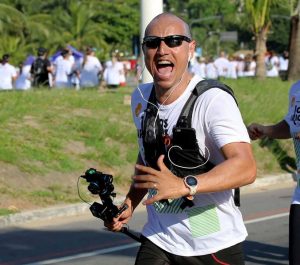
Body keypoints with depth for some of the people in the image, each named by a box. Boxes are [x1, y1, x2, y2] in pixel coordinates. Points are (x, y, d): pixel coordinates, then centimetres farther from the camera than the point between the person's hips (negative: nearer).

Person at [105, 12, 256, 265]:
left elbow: (246, 167, -31)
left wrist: (185, 186, -43)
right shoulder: (140, 98, 4)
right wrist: (129, 205, 8)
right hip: (158, 241, 5)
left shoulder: (214, 100, -19)